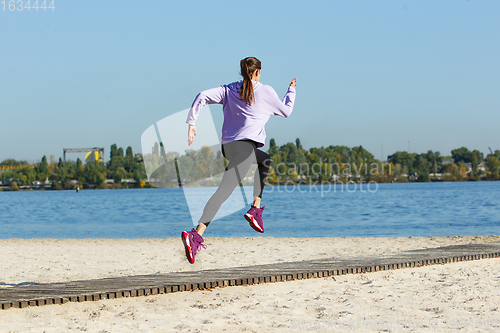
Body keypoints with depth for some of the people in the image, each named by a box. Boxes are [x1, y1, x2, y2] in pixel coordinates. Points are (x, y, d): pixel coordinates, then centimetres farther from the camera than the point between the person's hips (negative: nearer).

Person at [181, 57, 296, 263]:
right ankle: (196, 235, -30)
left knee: (266, 161, 32)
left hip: (228, 146, 7)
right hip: (245, 147, -7)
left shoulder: (229, 90, 16)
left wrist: (191, 123, 3)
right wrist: (291, 90, 38)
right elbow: (286, 111, 22)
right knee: (224, 191, -16)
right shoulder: (266, 92, 7)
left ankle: (255, 208, 22)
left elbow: (203, 96, 3)